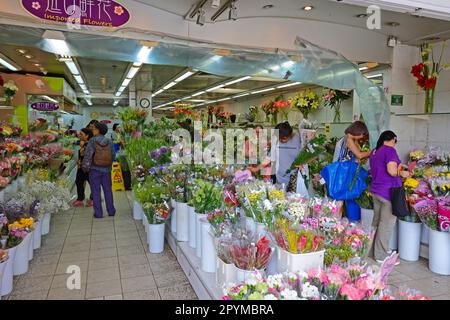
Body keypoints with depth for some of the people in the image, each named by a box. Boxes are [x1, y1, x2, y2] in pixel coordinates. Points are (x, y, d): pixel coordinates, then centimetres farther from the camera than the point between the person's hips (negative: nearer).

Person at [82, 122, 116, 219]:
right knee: (108, 190, 12)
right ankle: (111, 211, 18)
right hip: (106, 169, 3)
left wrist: (85, 167, -1)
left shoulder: (92, 141, -12)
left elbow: (88, 155, -12)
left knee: (96, 191, 5)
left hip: (95, 169, -3)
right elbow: (113, 154, 5)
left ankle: (98, 213, 8)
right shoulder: (109, 141, -1)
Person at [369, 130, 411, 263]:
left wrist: (398, 166, 21)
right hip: (388, 192, -8)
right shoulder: (390, 150, -13)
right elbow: (391, 171, -24)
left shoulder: (374, 152, 13)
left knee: (377, 221, 17)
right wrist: (402, 173, -5)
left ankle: (374, 249, 28)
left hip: (375, 190, 9)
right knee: (386, 224, 1)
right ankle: (381, 255, 10)